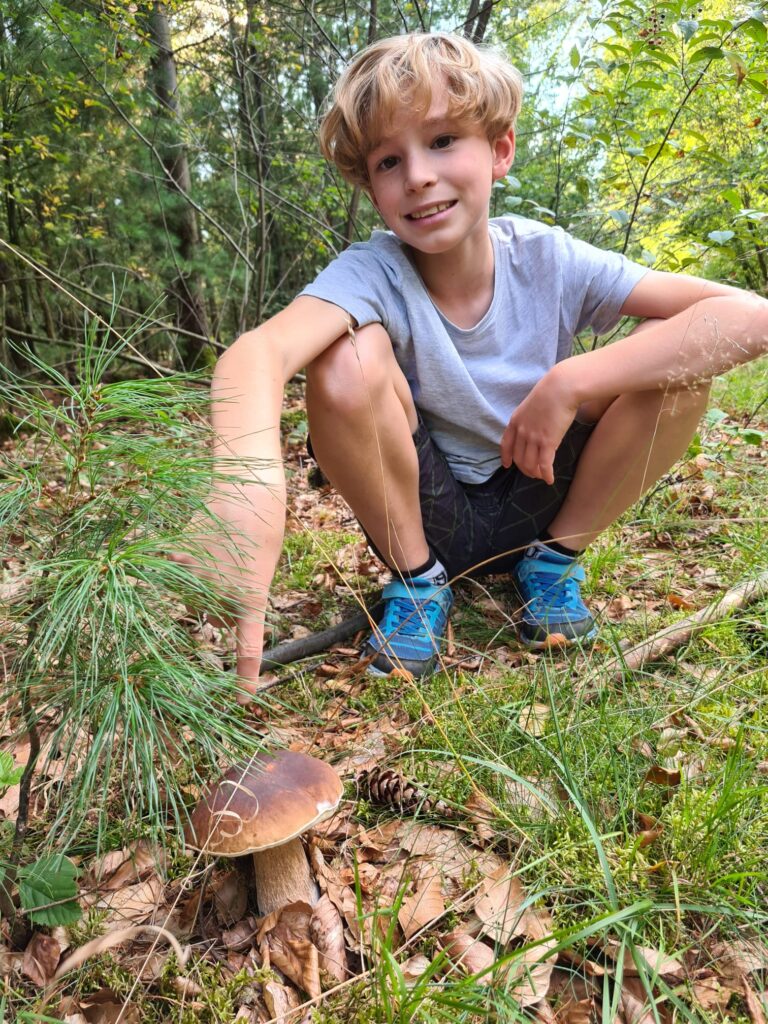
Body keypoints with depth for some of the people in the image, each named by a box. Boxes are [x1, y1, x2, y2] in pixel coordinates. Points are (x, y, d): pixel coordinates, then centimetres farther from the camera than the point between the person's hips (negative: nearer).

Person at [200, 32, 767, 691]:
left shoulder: (549, 260, -13)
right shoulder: (372, 273, -19)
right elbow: (256, 352, -41)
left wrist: (571, 383, -30)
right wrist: (250, 470, -63)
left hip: (539, 503, 2)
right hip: (421, 516, -1)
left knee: (681, 360, -20)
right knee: (349, 360, -30)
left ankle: (556, 559, 1)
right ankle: (416, 579, -5)